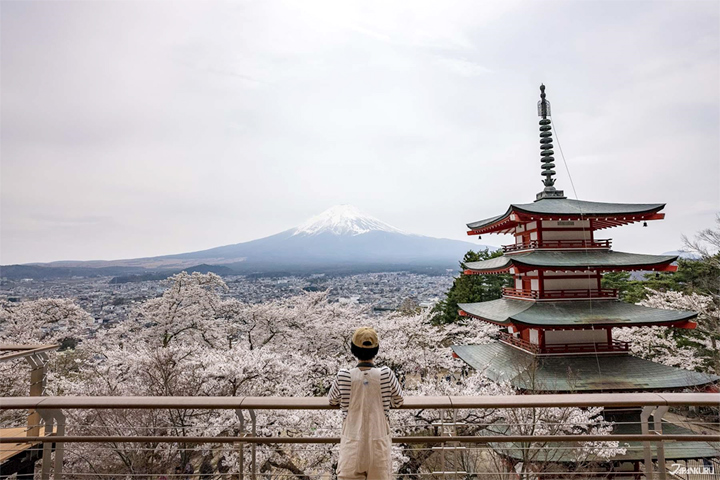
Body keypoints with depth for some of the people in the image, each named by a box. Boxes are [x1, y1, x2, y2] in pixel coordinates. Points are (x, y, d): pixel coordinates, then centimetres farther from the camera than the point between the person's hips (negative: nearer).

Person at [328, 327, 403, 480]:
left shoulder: (343, 376, -13)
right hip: (378, 443, 0)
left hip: (352, 443, 0)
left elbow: (333, 400, 6)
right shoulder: (386, 374, -13)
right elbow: (398, 401, 4)